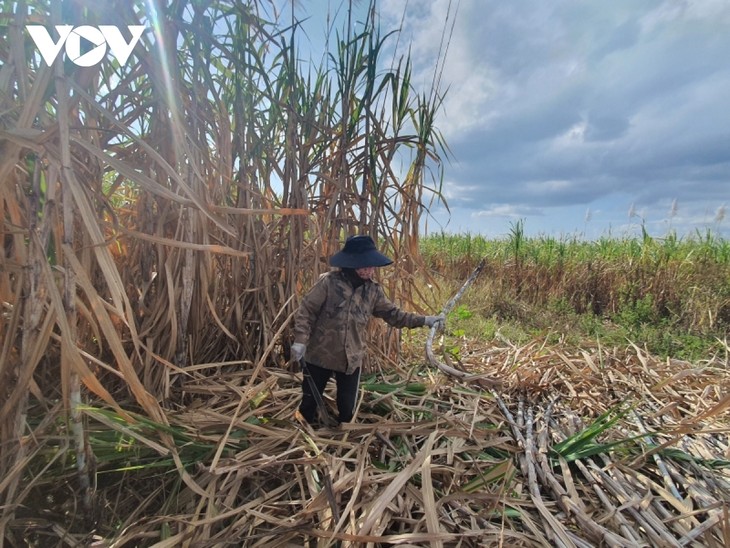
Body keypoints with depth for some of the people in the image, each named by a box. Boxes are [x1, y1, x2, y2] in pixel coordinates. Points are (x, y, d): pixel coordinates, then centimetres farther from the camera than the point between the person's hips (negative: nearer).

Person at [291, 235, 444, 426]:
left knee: (347, 408, 16)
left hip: (351, 359, 3)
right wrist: (300, 340, -19)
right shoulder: (328, 282, -17)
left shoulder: (373, 290, -3)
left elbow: (392, 314, 3)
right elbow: (306, 310, -12)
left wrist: (424, 320, -3)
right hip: (320, 355, -2)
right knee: (310, 401, 17)